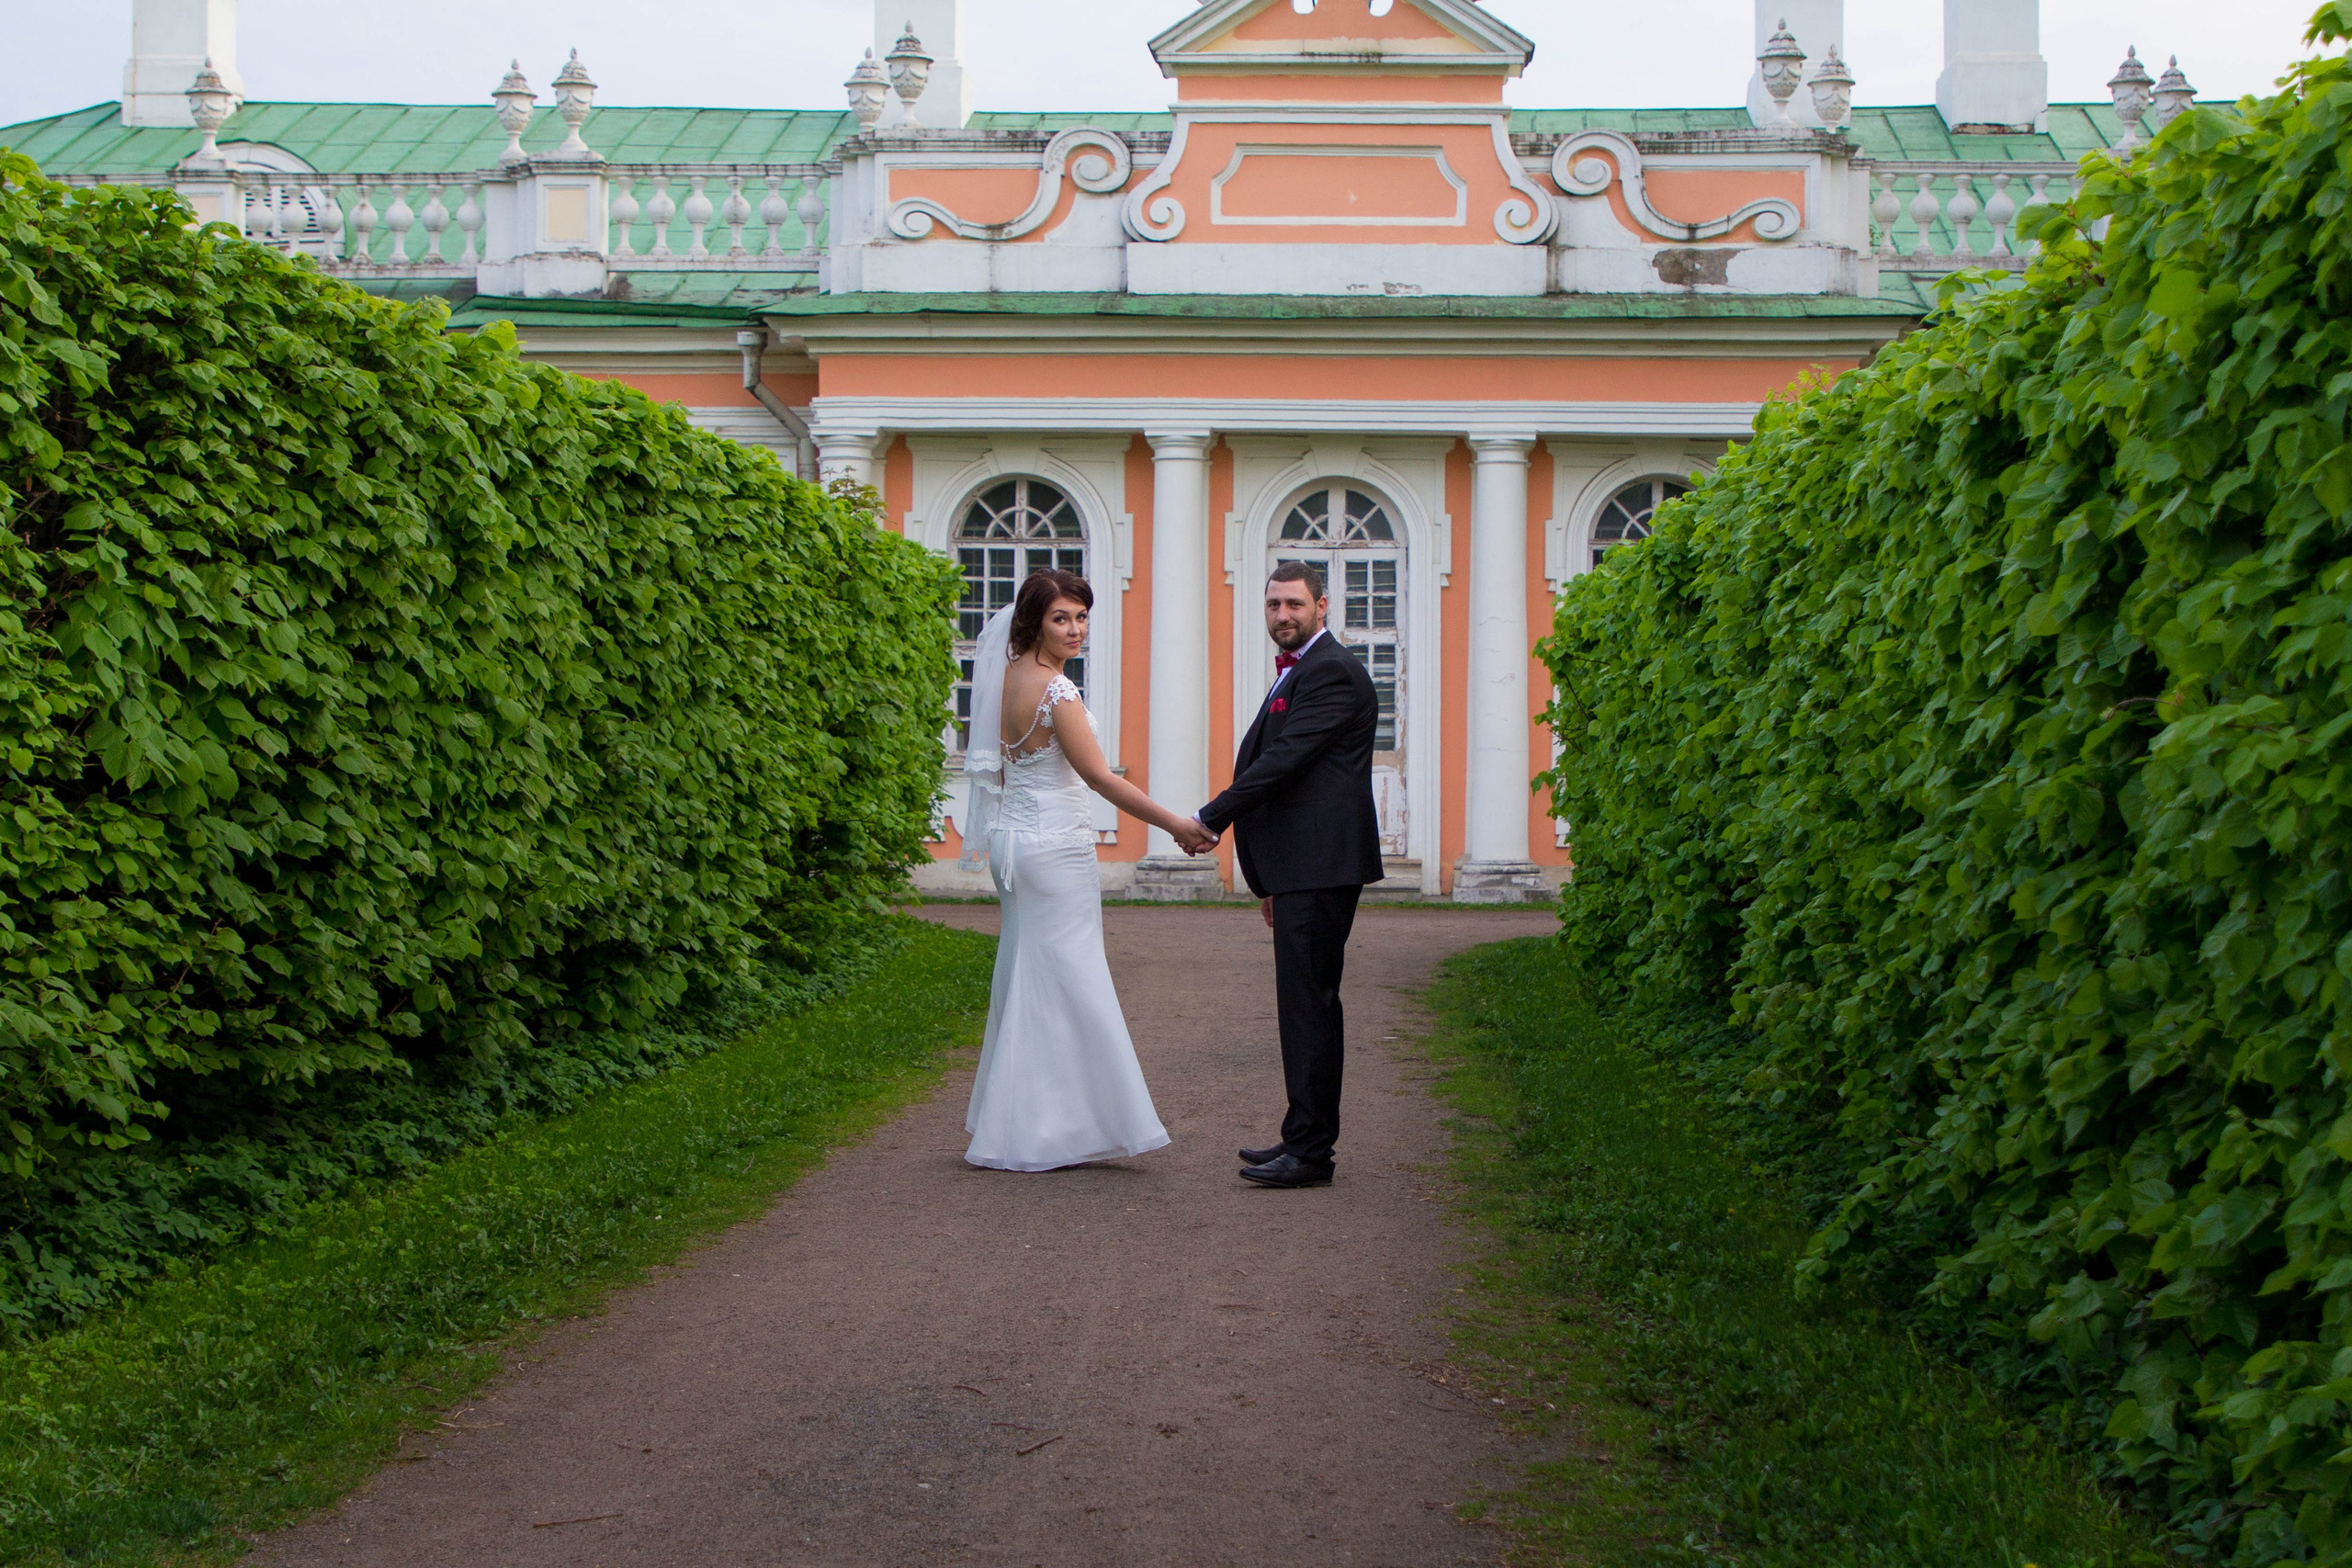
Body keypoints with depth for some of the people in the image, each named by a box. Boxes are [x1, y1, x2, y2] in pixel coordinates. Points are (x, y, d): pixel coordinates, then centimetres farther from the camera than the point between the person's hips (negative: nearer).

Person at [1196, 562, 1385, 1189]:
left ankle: (1309, 1151, -6)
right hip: (1302, 868, 11)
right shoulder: (1297, 673, 22)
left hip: (1319, 867, -11)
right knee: (1308, 1003, 13)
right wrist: (1272, 880, 23)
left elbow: (1283, 760, -20)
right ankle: (1306, 1138, 20)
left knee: (1307, 1003, -9)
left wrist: (1210, 819, -16)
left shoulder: (1331, 673, -12)